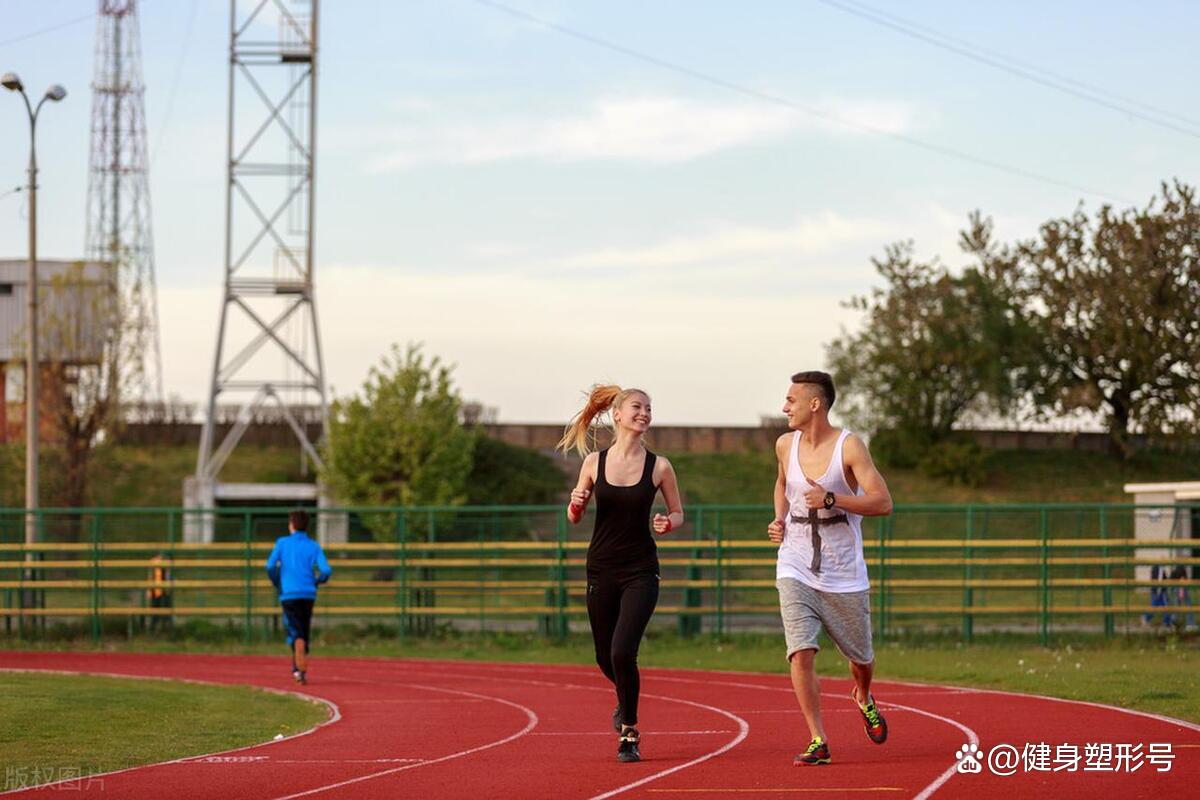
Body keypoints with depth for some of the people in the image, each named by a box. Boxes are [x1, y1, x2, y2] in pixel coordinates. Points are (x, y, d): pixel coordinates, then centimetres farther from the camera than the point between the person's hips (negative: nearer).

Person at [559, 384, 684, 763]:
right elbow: (574, 518, 8)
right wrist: (576, 504, -14)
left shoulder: (659, 467, -3)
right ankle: (626, 701, 45)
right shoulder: (594, 462, 0)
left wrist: (668, 523, -15)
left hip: (640, 571, -2)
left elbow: (678, 513, 8)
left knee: (622, 651, -17)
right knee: (605, 657, 11)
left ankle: (629, 732, 1)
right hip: (601, 570, 2)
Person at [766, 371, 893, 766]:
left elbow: (883, 503, -16)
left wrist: (831, 499, -26)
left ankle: (864, 698, 49)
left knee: (860, 657, 14)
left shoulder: (849, 446, -12)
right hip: (796, 570, 2)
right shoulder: (785, 445, 3)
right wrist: (779, 519, 7)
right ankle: (817, 742, -11)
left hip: (844, 574, -2)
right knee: (801, 653, -16)